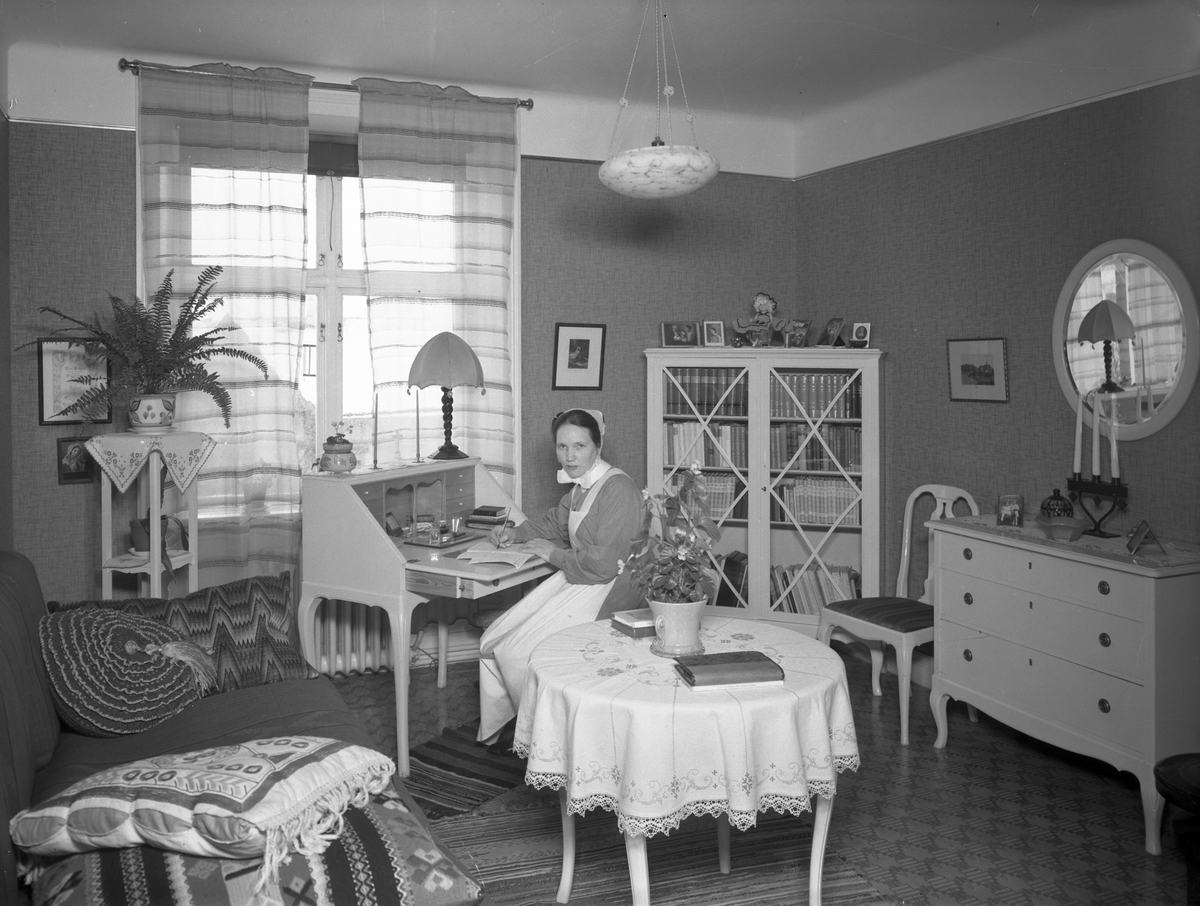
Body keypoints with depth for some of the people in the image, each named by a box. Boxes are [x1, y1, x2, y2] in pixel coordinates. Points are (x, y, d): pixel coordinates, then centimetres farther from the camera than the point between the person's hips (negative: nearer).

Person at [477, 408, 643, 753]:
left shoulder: (618, 489, -18)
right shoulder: (580, 485, 10)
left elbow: (602, 564, -24)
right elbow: (555, 522, 32)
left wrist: (553, 553, -11)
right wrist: (516, 533, 15)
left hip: (605, 592, -9)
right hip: (573, 582, 9)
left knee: (518, 651, -13)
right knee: (492, 641, 2)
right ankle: (498, 727, 17)